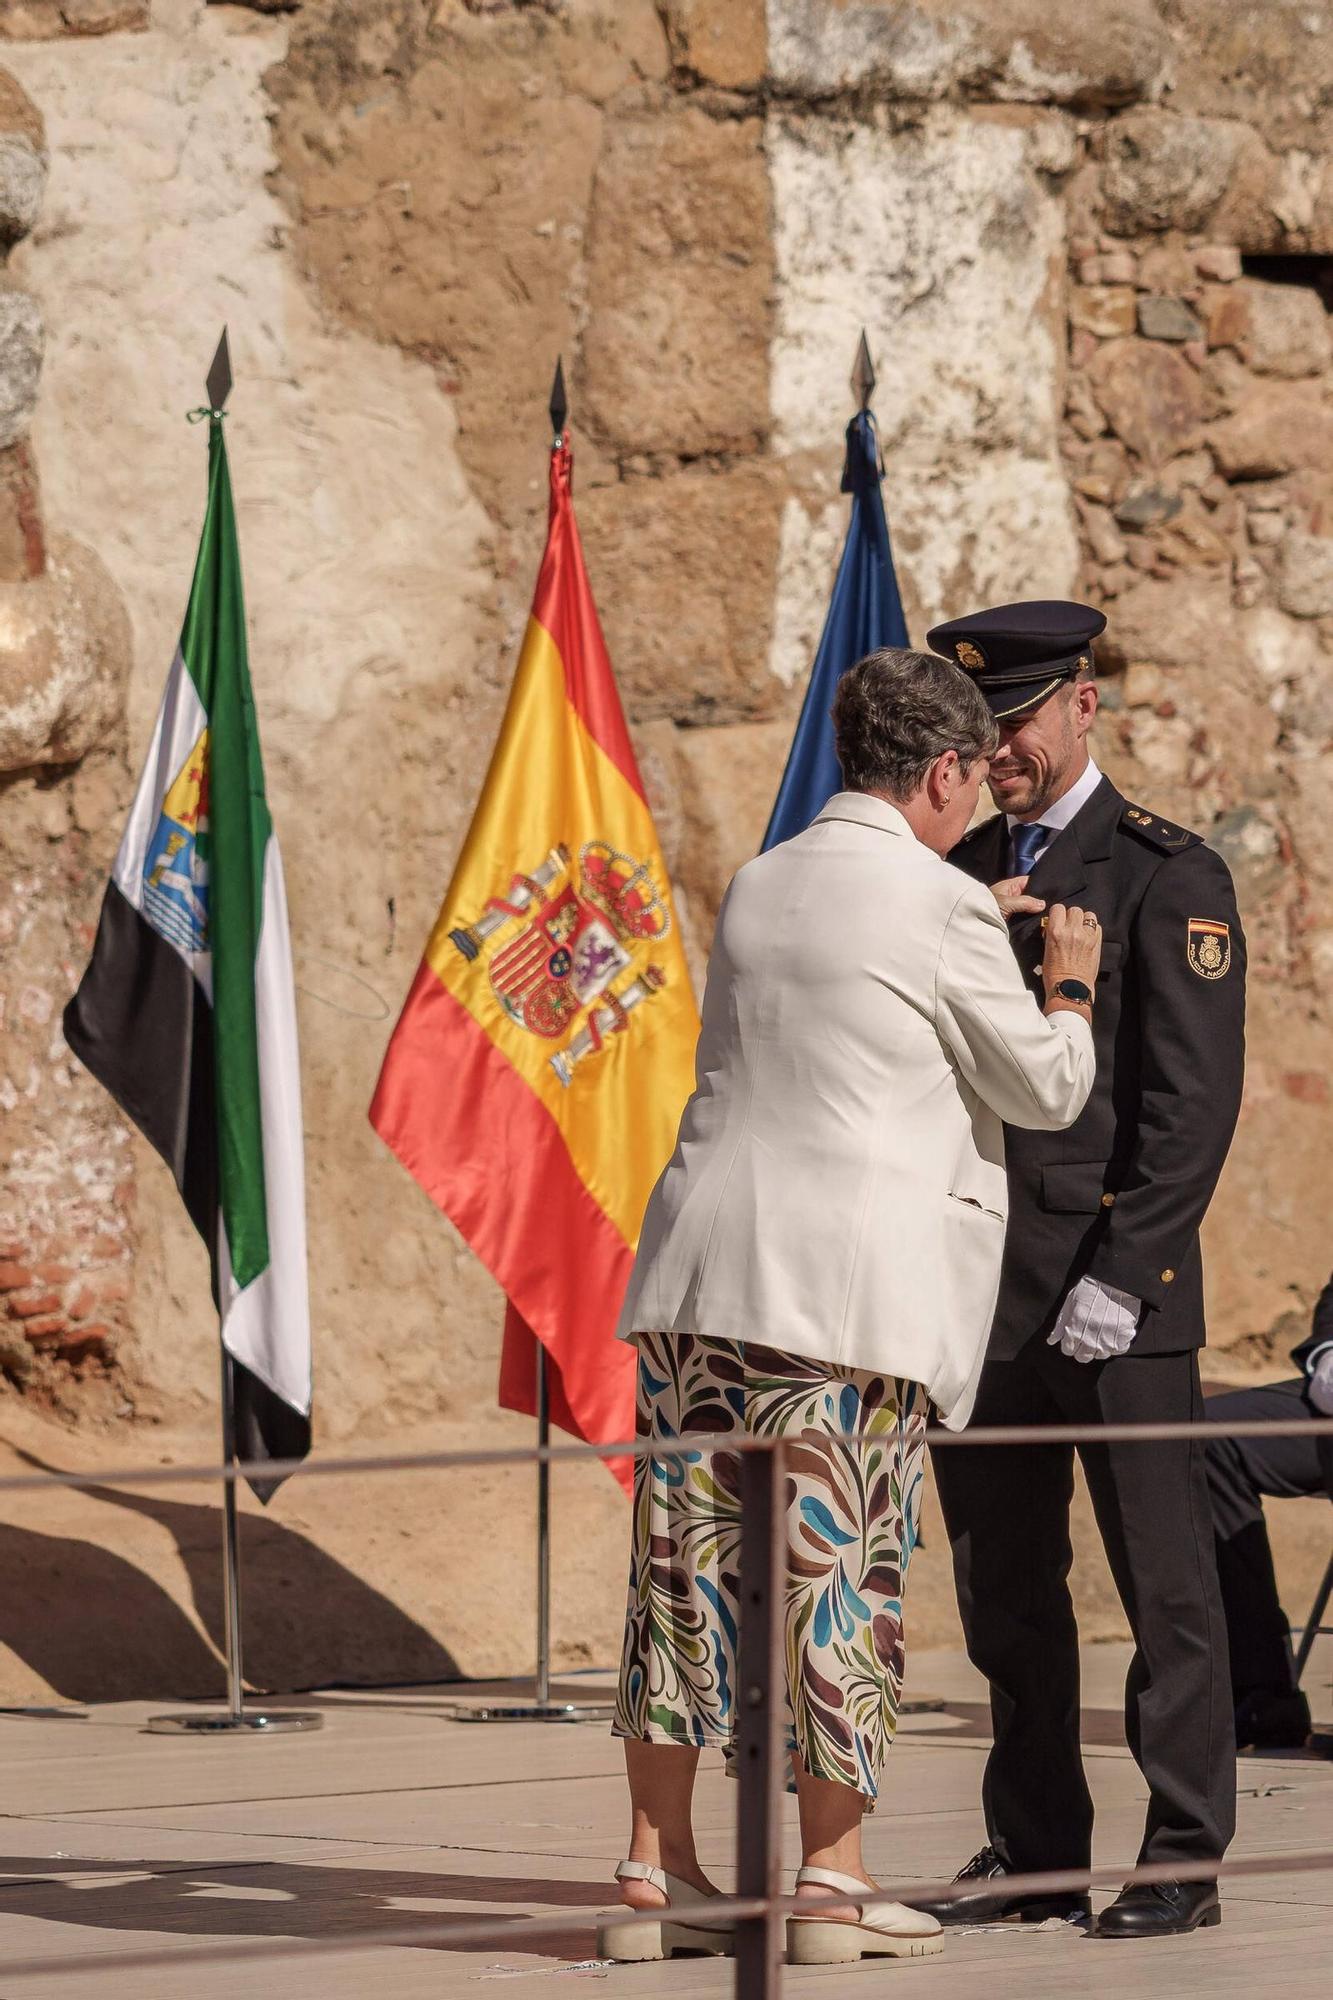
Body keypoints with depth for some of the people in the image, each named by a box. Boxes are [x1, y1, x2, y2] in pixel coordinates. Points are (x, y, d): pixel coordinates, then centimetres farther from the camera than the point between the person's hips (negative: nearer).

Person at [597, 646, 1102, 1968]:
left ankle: (655, 1872, 9)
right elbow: (1045, 1089, 2)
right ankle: (831, 1878, 5)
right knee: (842, 1575, 0)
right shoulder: (941, 908, -7)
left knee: (685, 1563, 7)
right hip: (850, 1284, -6)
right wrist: (1067, 983, 20)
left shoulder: (757, 889, 13)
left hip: (704, 1265, 6)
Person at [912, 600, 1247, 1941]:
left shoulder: (1169, 876, -2)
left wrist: (1121, 1279, -14)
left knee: (1163, 1584, -4)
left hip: (1118, 1292, -6)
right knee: (1005, 1592, 9)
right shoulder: (961, 877, 17)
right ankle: (1034, 1850, 16)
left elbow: (1193, 1101, -9)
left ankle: (1183, 1862, 0)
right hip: (977, 1294, 6)